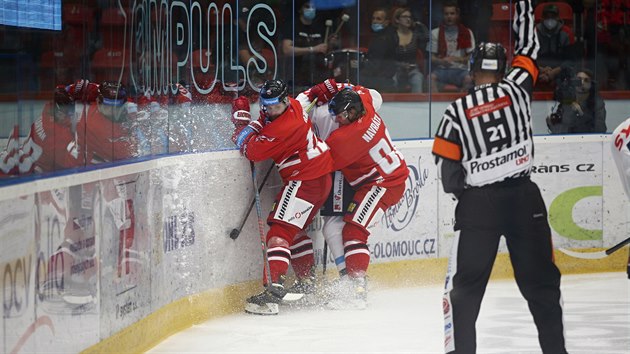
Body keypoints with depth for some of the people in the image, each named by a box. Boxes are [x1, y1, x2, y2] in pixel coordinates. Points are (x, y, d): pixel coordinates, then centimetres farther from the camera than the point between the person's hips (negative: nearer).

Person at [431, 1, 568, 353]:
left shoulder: (456, 112, -2)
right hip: (524, 198, 1)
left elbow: (448, 172, -1)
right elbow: (528, 50, 17)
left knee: (465, 284, 5)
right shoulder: (516, 90, -1)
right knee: (541, 279, 10)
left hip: (477, 203, -1)